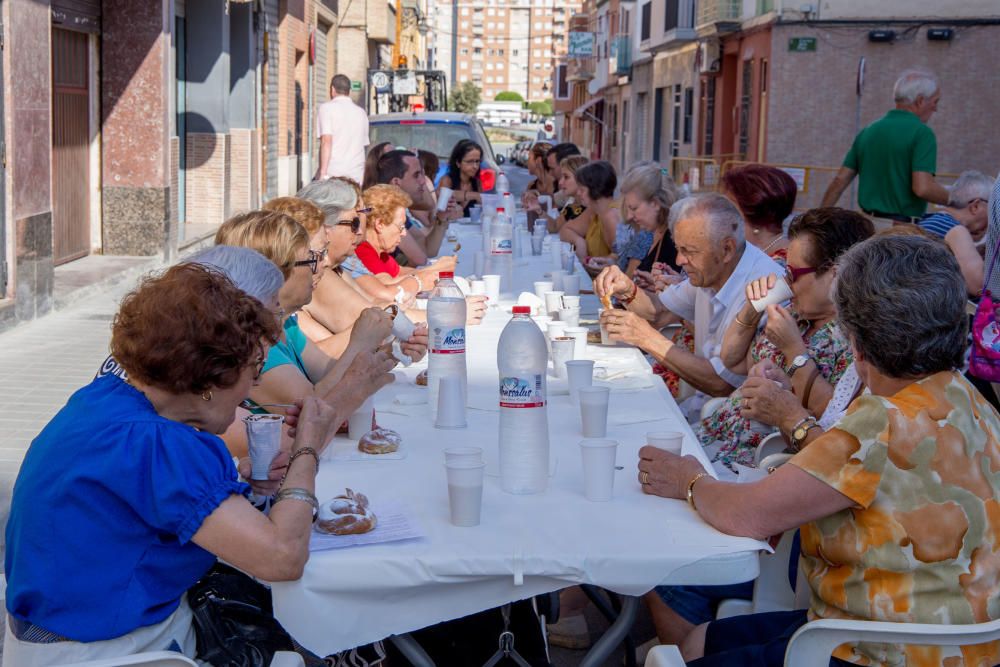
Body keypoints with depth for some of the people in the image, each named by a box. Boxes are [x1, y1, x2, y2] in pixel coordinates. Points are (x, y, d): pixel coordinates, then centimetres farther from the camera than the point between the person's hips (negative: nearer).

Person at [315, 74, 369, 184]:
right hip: (357, 175, 4)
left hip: (333, 173, -4)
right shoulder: (361, 112, 17)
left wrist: (323, 172, -14)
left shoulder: (326, 107, 1)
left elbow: (326, 141, -10)